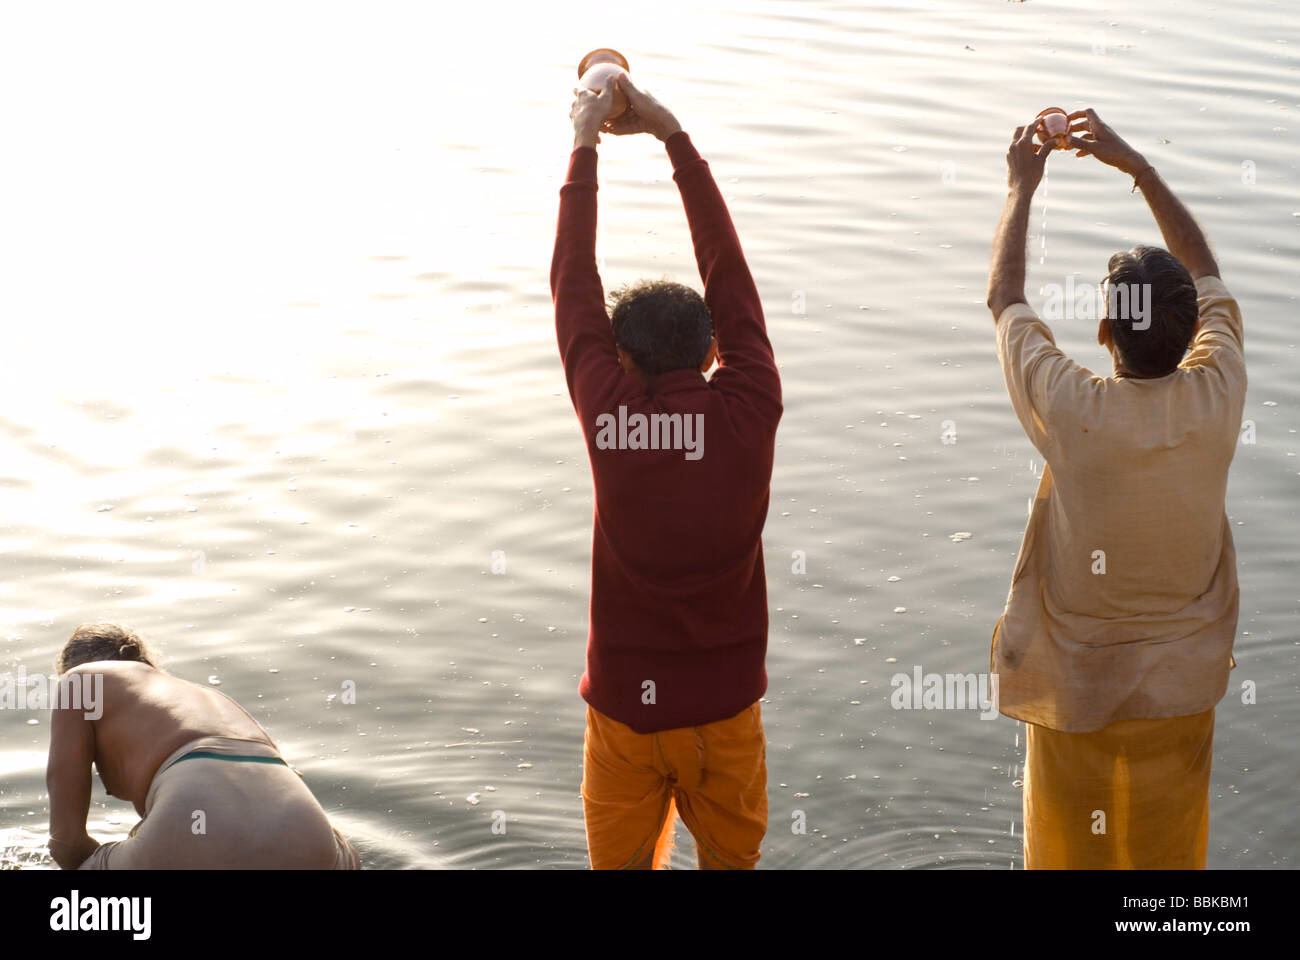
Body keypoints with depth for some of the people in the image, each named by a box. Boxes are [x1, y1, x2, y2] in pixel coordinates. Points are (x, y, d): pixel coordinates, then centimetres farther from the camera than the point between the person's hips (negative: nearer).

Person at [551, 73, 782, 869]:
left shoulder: (607, 417, -13)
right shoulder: (749, 413, -12)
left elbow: (573, 283, -1)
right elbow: (728, 269, -3)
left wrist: (585, 145, 8)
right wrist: (673, 134, 5)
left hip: (623, 705, 0)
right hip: (724, 704, 0)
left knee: (621, 863, 16)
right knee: (730, 861, 17)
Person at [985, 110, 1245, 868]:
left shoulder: (1070, 411, -24)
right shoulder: (1216, 400, -18)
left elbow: (1005, 298, -5)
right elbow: (1208, 276, 1)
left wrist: (1022, 187, 8)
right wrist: (1136, 165, 2)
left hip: (1074, 692, -2)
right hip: (1181, 690, 2)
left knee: (1069, 851, 16)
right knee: (1168, 855, 19)